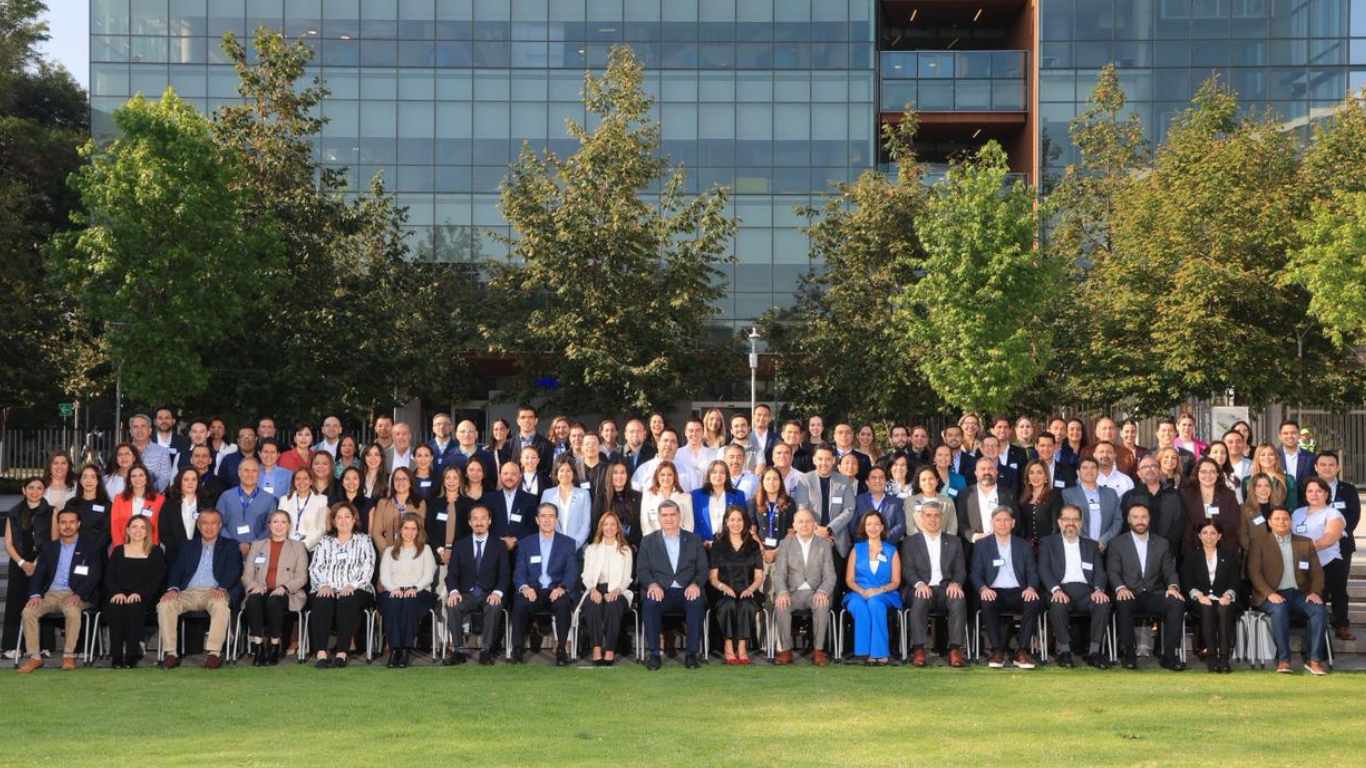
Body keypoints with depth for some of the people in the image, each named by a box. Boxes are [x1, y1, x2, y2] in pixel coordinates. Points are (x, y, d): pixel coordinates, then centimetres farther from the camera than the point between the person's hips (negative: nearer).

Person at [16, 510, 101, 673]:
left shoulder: (89, 547, 6)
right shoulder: (48, 547, 18)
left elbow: (93, 576, -4)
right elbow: (38, 573, 11)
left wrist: (78, 595, -21)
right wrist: (35, 594, -10)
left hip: (74, 595, -4)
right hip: (50, 593, 4)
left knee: (72, 611, -37)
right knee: (28, 611, -24)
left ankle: (69, 655, -24)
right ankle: (35, 657, -18)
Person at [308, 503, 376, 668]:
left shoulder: (364, 540, 17)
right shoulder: (325, 542, 23)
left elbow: (368, 568, 3)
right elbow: (315, 568, 11)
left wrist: (352, 586, -13)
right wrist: (324, 585, -9)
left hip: (356, 591, -1)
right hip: (327, 590, 1)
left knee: (347, 601, -36)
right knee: (321, 602, -33)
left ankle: (342, 653, -40)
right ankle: (321, 653, -42)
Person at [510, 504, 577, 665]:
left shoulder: (568, 543, 11)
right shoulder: (525, 544, 14)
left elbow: (571, 571, 0)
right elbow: (519, 572, 5)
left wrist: (561, 588, -21)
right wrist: (524, 587, -18)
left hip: (556, 592, -1)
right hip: (533, 591, 1)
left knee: (563, 603, -35)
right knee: (520, 602, -32)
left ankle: (561, 649, -25)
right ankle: (518, 648, -22)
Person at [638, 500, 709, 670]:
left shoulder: (694, 540, 15)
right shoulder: (648, 541, 14)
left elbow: (703, 570, 8)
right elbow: (642, 570, 6)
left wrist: (695, 584, -14)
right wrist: (652, 584, -16)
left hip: (686, 592, 0)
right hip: (660, 591, 0)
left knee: (697, 602, -33)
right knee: (649, 602, -33)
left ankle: (692, 654, -26)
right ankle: (653, 654, -25)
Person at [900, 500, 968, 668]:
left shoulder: (954, 541, 20)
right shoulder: (910, 542, 14)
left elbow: (960, 570, 12)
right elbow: (907, 570, 3)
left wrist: (956, 583, -12)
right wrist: (919, 584, -18)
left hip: (946, 588, 1)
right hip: (922, 589, -1)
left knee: (959, 600, -32)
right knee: (920, 599, -36)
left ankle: (955, 650, -34)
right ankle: (918, 650, -36)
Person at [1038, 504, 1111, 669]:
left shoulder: (1091, 545, 23)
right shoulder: (1048, 543, 16)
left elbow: (1099, 571, 12)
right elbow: (1044, 570, 2)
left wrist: (1098, 589, -11)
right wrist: (1056, 589, -18)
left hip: (1086, 591, 2)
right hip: (1061, 590, -2)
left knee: (1103, 604, -30)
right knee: (1058, 605, -36)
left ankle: (1094, 652, -23)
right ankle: (1064, 651, -22)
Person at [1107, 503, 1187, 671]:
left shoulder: (1162, 544, 16)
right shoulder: (1117, 544, 10)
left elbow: (1170, 571, 11)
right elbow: (1112, 571, 1)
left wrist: (1173, 586, -12)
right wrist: (1120, 587, -20)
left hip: (1154, 595, 2)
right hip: (1129, 594, -2)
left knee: (1177, 602, -28)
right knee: (1122, 603, -37)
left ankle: (1169, 655, -24)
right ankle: (1127, 654, -23)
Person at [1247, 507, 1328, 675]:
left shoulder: (1306, 543, 17)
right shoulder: (1260, 544, 8)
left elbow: (1317, 571, 12)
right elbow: (1254, 572, -3)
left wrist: (1315, 592, -8)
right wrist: (1270, 593, -18)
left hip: (1299, 593, 3)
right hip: (1273, 595, -3)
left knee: (1319, 609, -27)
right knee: (1279, 609, -36)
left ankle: (1314, 659, -23)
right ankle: (1283, 660, -31)